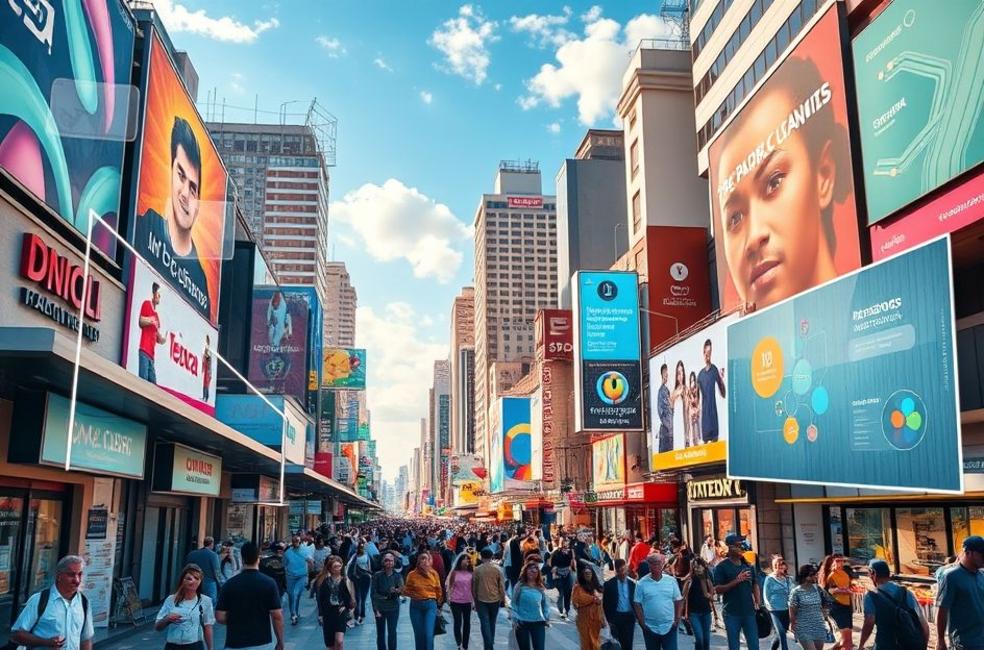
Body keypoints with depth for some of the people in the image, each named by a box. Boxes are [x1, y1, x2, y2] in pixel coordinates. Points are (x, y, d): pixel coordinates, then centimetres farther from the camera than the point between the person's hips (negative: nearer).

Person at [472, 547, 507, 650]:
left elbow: (474, 586, 0)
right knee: (492, 623, 19)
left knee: (485, 623, -1)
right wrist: (503, 599, 10)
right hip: (495, 599, 2)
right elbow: (502, 586, -2)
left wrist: (475, 599, 14)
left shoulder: (477, 570, -7)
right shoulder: (497, 569, -6)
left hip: (481, 600, -2)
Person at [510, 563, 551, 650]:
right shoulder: (520, 586, -5)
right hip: (522, 623, -2)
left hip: (538, 623, 2)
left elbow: (545, 605, 13)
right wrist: (514, 620, -9)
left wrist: (547, 618, 4)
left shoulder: (541, 588, 4)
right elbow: (513, 604, -2)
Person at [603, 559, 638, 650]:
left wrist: (635, 615, 1)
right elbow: (605, 604, -2)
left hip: (629, 617, 2)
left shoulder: (632, 583, 1)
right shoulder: (609, 584, -6)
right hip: (616, 617, -2)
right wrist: (609, 620, -4)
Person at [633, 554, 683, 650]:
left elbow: (678, 601, 4)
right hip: (650, 628, 0)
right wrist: (642, 622, -7)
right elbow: (637, 604, -3)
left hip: (669, 627, 0)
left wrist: (677, 619, -4)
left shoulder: (671, 581, -1)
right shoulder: (641, 583, -5)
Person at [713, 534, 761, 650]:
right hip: (732, 614, -4)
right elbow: (718, 589, -12)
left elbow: (755, 585, 15)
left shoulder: (748, 565, 8)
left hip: (749, 611, 4)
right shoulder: (722, 566, -7)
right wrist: (737, 581, -20)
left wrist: (758, 604, 3)